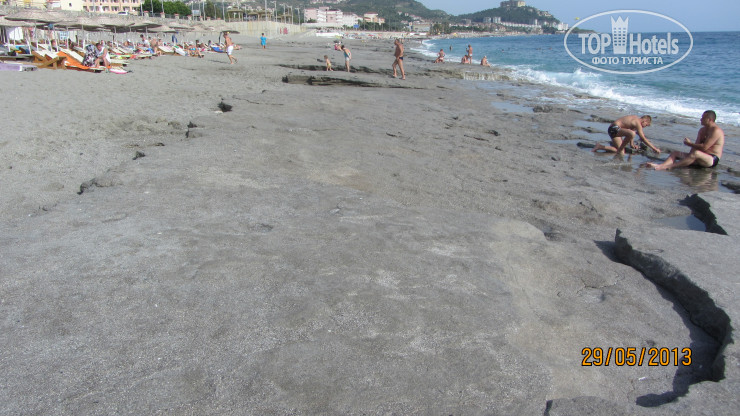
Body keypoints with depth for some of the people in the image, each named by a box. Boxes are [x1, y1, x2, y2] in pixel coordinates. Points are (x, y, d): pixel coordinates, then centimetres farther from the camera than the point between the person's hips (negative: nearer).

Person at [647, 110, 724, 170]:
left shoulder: (716, 131, -13)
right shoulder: (702, 130, 16)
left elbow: (704, 147, -23)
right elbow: (696, 145, 7)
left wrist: (689, 143, -11)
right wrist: (689, 155, -11)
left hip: (712, 160, -9)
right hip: (700, 158, 9)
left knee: (696, 153, -41)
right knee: (674, 153, -2)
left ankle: (667, 166, -51)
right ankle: (661, 165, -33)